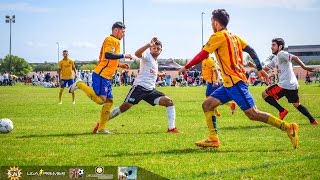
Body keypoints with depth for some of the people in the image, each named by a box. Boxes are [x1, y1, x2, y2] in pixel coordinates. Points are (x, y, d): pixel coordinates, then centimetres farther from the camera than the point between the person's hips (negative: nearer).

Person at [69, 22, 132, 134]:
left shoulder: (114, 41, 24)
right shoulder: (112, 40, -8)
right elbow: (108, 55, -24)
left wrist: (119, 65, 22)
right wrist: (124, 56, -15)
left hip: (107, 77, 11)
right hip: (101, 75, -11)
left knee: (109, 102, 7)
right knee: (100, 100, -17)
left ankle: (101, 128, 9)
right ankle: (80, 85, -3)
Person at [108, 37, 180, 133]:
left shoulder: (155, 62, 22)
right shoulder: (147, 56, -3)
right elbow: (137, 53, -29)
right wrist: (149, 44, -36)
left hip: (150, 90, 8)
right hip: (140, 86, -8)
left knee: (169, 102, -6)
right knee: (125, 107, -13)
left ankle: (172, 128, -6)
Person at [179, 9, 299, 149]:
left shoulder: (218, 36, -8)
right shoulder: (233, 36, 17)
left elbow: (202, 55, -9)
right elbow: (251, 50, 15)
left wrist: (186, 67, 1)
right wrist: (260, 69, 19)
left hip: (234, 82, -10)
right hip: (229, 83, 10)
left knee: (253, 114, -12)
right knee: (207, 105, 7)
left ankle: (289, 128, -11)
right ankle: (213, 139, 1)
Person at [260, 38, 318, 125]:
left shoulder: (281, 54, -9)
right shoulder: (275, 58, 20)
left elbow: (294, 58, -22)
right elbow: (266, 68, 26)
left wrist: (304, 67, -27)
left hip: (285, 85, -10)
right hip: (293, 85, 10)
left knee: (265, 94, -1)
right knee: (297, 104, 23)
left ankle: (282, 110, -5)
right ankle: (312, 120, 21)